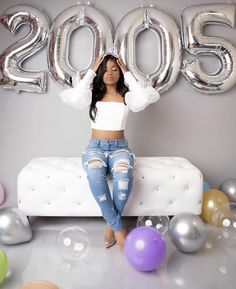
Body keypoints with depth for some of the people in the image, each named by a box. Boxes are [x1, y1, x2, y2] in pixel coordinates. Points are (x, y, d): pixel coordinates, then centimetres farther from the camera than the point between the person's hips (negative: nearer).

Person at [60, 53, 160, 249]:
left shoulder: (127, 96, 8)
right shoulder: (93, 94, 8)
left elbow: (144, 99, -16)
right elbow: (75, 99, -15)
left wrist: (128, 74, -3)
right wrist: (91, 72, -4)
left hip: (119, 147, 0)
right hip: (95, 147, 0)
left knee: (124, 176, -36)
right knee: (95, 175, -36)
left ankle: (110, 225, -14)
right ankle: (118, 227, -21)